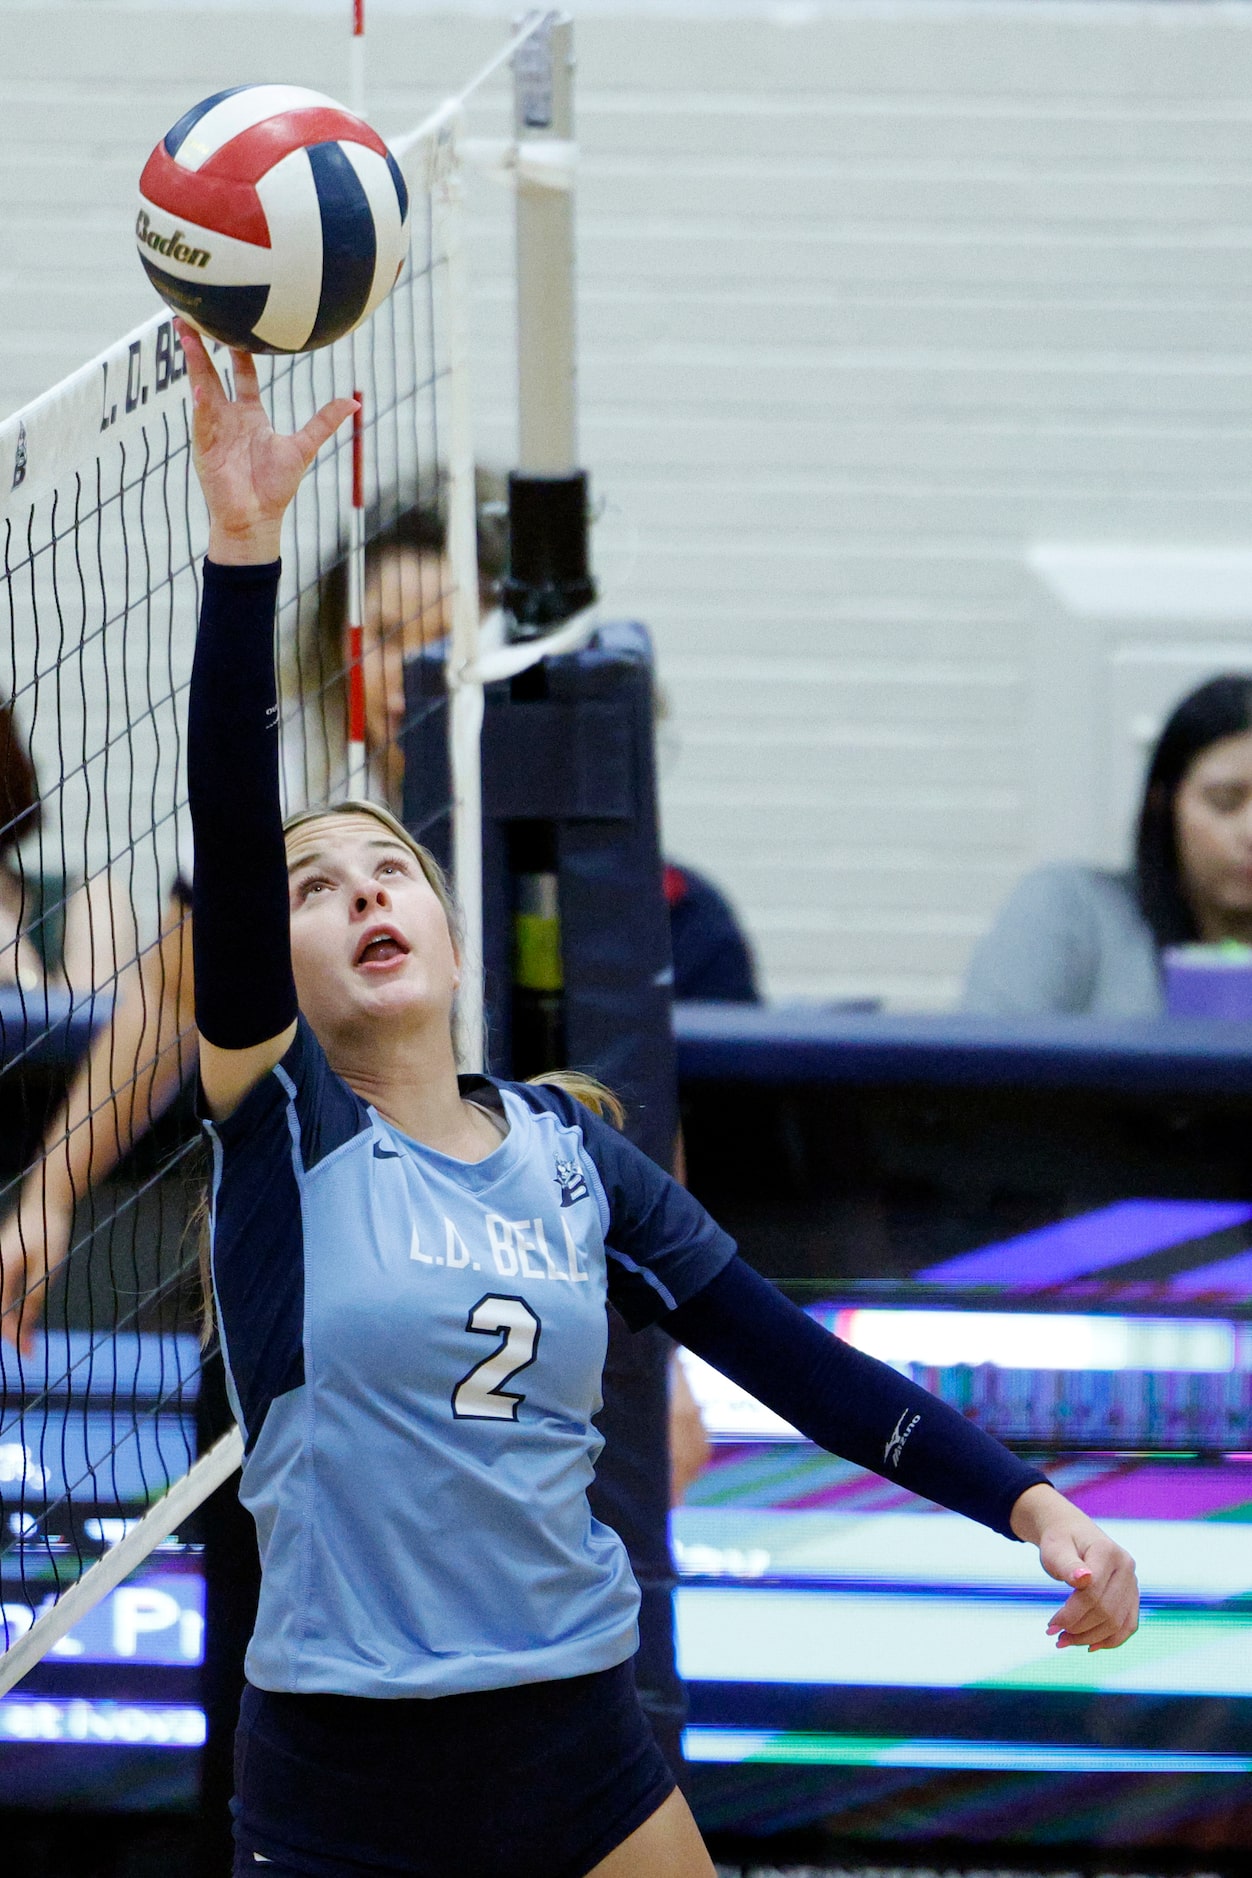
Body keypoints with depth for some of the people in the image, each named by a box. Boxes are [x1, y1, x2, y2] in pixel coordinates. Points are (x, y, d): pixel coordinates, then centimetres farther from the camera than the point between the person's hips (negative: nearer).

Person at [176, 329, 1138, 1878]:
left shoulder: (567, 1154, 8)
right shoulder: (282, 1126, -3)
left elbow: (794, 1359, 5)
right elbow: (231, 839, -17)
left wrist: (1029, 1503, -7)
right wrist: (242, 549, -28)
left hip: (578, 1750, 3)